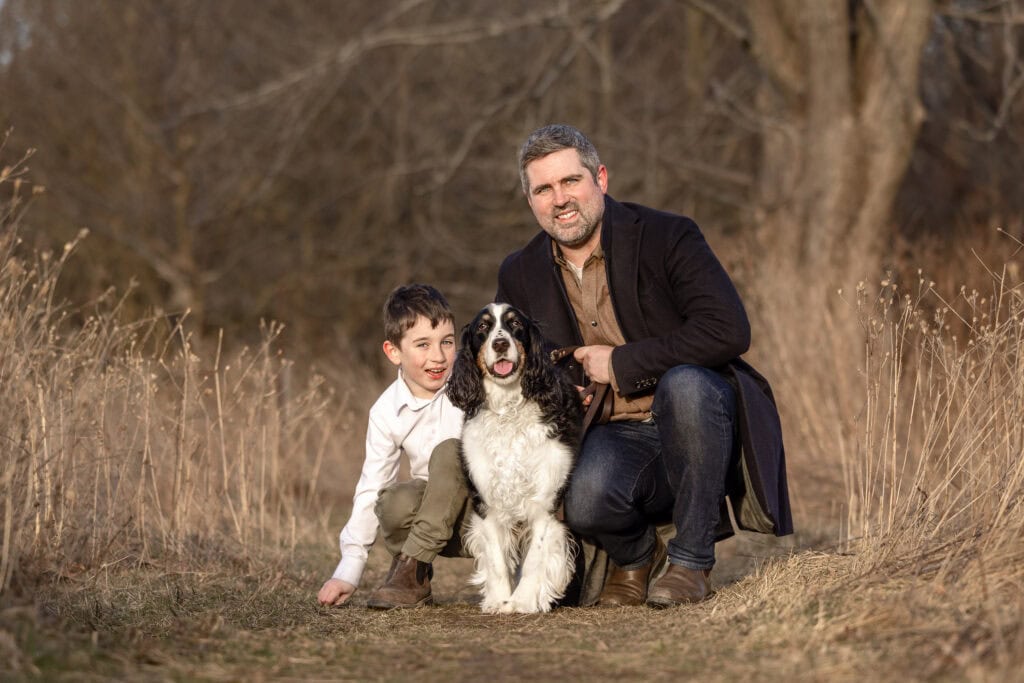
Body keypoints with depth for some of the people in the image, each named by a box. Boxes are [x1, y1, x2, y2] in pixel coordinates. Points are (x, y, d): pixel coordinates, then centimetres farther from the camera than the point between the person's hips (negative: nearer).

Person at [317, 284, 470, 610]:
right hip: (434, 514, 2)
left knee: (450, 451, -29)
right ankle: (415, 580, -4)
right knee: (395, 502, -31)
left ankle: (411, 567, -23)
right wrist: (348, 569, -3)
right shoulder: (387, 411, -3)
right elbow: (370, 489, 0)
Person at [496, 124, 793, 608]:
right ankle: (634, 556, 6)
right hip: (614, 437, 2)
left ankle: (690, 563, -20)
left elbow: (729, 332, -20)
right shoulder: (520, 275, 6)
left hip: (693, 421, -2)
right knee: (583, 499, -33)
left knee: (683, 383, -38)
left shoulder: (666, 237, -8)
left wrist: (621, 363, -17)